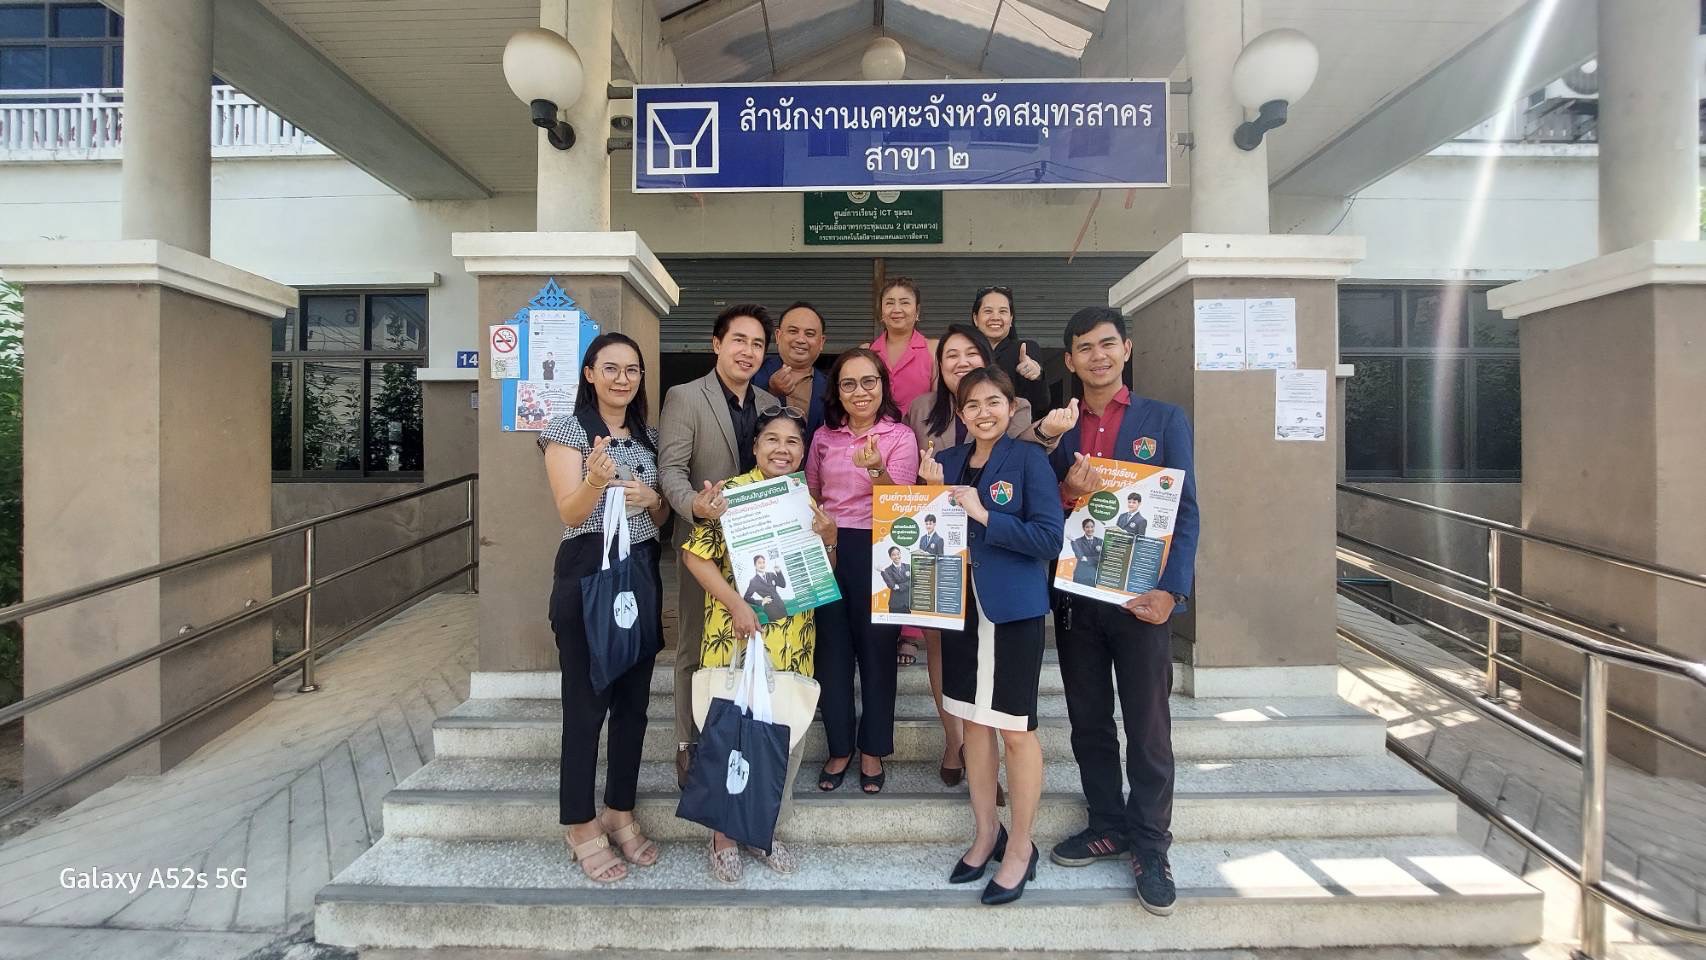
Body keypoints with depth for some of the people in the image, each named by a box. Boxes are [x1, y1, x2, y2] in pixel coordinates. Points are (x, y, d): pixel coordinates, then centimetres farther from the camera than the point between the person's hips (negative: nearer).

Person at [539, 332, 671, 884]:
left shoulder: (649, 437, 13)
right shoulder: (567, 431, -3)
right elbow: (570, 513, -12)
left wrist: (650, 499, -8)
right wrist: (595, 478, -33)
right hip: (587, 573, -5)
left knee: (633, 700, 11)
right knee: (586, 703, 0)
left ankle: (621, 813, 27)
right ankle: (581, 826, 17)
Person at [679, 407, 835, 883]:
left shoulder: (807, 500, 10)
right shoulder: (732, 491, -7)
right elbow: (695, 555, -10)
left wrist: (829, 536, -5)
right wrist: (735, 604, -19)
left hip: (794, 642, 5)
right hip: (736, 636, -5)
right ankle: (724, 836, 25)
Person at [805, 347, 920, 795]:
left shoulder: (900, 437, -3)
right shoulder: (824, 437, 9)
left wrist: (877, 469, -30)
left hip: (877, 551, -3)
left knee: (876, 649, 6)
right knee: (832, 649, 10)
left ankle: (872, 750, 25)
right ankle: (839, 747, 27)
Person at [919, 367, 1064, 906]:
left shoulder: (1029, 459, -7)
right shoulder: (948, 462, 8)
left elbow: (1049, 538, -15)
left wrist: (983, 514, -20)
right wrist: (931, 492, -5)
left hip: (1014, 609, -5)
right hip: (960, 605, 5)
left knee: (1015, 730, 4)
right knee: (973, 721, 15)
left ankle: (1020, 847, 24)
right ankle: (986, 833, 33)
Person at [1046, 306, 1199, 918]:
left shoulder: (1165, 421, 2)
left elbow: (1184, 511, -3)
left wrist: (1169, 591, -13)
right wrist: (1065, 491, -16)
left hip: (1140, 596, -2)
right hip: (1074, 596, 3)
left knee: (1148, 729, 6)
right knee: (1089, 723, 13)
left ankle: (1150, 848, 23)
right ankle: (1108, 827, 32)